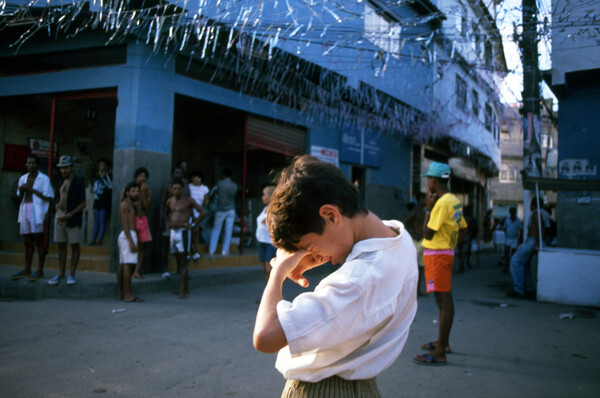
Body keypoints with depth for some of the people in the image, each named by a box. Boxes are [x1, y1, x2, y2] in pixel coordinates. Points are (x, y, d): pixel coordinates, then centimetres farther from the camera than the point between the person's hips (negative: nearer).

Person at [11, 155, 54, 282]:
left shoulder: (44, 178, -2)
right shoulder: (22, 178, 15)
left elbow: (48, 197, -9)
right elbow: (20, 199, 20)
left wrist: (32, 190, -13)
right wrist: (21, 191, -2)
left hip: (37, 212, -6)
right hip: (25, 211, 6)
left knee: (38, 240, -4)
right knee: (27, 241, 9)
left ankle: (40, 270, 0)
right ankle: (27, 270, 15)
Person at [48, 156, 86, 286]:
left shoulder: (78, 182, -7)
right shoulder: (62, 182, 14)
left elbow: (82, 204, -11)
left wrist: (69, 215, -18)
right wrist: (58, 206, 4)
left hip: (72, 218, -7)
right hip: (59, 216, 7)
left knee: (74, 246, 0)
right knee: (61, 246, 9)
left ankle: (71, 274, 5)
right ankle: (61, 274, 15)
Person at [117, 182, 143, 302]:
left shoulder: (133, 204, 20)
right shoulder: (125, 204, -9)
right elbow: (125, 224, -17)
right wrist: (131, 242, -23)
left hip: (129, 235, 10)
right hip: (128, 235, -10)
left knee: (122, 264, 10)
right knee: (128, 264, -13)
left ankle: (121, 294, 13)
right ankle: (128, 295, -16)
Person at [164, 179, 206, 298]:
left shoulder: (188, 200, -7)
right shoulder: (170, 201, 10)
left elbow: (203, 213, -9)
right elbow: (165, 213, 30)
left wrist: (193, 225, -10)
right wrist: (168, 223, 12)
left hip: (183, 232, -6)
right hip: (173, 232, 6)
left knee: (183, 261, -8)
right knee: (178, 261, 10)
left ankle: (182, 290, -9)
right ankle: (186, 288, 20)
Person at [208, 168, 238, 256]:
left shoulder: (219, 183, -10)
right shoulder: (234, 186, -4)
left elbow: (217, 191, 6)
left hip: (221, 210, -1)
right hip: (231, 210, 1)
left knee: (216, 229, 9)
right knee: (228, 231, 4)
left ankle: (212, 250, 8)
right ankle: (225, 250, 5)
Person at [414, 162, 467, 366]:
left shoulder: (442, 203, -18)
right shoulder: (455, 201, 12)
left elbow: (428, 233, -17)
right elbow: (463, 229, 19)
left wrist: (428, 207, -10)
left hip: (437, 255, -10)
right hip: (446, 252, 10)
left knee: (443, 301, -9)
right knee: (445, 298, 17)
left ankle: (439, 353, -6)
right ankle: (443, 342, 30)